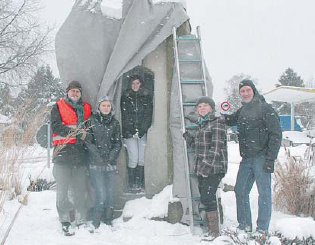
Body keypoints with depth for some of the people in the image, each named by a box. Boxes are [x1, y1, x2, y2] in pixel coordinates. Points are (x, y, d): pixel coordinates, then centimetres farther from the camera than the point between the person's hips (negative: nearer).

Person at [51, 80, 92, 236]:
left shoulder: (86, 108, 18)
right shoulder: (58, 107, 8)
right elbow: (56, 126, -6)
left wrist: (84, 134, -6)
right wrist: (75, 132, -16)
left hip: (80, 153, 3)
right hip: (63, 152, -3)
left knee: (80, 190, 6)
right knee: (63, 190, -2)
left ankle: (81, 220, 12)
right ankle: (65, 222, 4)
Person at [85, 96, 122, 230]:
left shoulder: (115, 123, 12)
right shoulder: (92, 121, 2)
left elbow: (118, 143, 10)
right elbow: (88, 141, -4)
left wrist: (111, 156, -5)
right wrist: (99, 157, -11)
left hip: (111, 164, 4)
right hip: (96, 164, -3)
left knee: (110, 194, 3)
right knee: (101, 194, -11)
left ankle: (108, 222, 16)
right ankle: (95, 223, 3)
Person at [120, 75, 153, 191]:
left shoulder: (147, 96, 8)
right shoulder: (125, 97, 5)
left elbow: (148, 115, 3)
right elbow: (124, 116, 0)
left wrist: (142, 130, -9)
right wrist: (131, 131, -10)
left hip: (142, 132, 2)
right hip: (129, 133, -2)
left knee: (141, 159, 1)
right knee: (133, 158, -9)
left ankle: (140, 183, 11)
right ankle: (132, 184, 1)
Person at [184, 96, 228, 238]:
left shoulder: (217, 123, -9)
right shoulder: (201, 124, 18)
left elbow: (216, 147, -18)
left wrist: (206, 165, -24)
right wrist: (190, 138, 15)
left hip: (214, 168, -9)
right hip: (202, 169, 9)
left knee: (207, 198, -12)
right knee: (205, 198, 12)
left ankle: (214, 232, -3)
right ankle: (211, 230, 22)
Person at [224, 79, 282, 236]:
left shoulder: (266, 109, -6)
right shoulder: (242, 111, 14)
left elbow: (276, 134, -10)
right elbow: (229, 121, 31)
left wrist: (270, 158, -16)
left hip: (261, 157, -7)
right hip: (246, 159, 7)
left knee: (264, 193, -1)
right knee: (240, 191, 11)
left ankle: (262, 229, 8)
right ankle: (244, 226, 23)